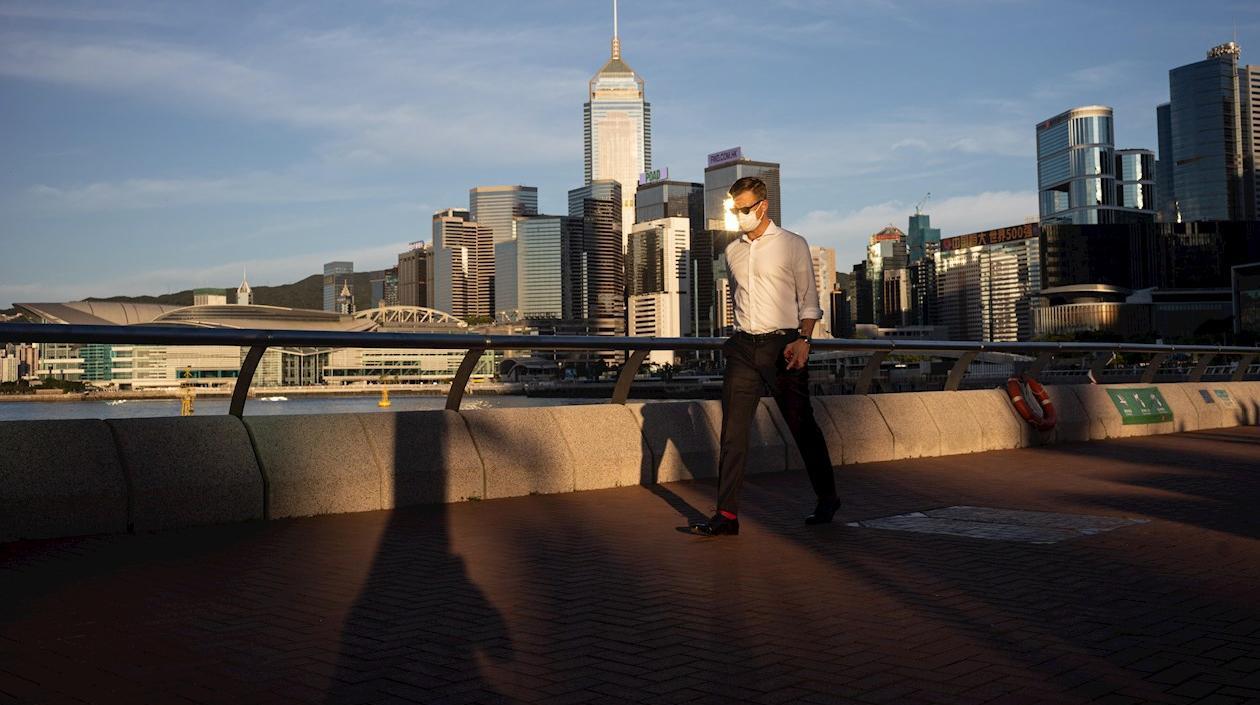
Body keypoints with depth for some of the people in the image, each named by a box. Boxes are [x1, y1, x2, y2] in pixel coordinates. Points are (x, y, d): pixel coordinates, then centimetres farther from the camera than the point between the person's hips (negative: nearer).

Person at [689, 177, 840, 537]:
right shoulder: (732, 251, 14)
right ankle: (727, 514, -6)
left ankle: (827, 499, 25)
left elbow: (809, 299, 0)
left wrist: (803, 339, -14)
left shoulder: (793, 245, 1)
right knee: (733, 431, -5)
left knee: (802, 426, 6)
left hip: (782, 345, -4)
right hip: (743, 346, 4)